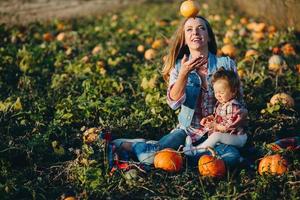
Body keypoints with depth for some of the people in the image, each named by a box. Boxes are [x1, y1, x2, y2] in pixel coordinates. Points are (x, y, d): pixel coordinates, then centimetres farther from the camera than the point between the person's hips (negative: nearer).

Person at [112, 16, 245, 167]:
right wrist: (184, 73, -29)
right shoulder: (179, 66, 2)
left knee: (232, 157, -34)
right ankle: (122, 144, 5)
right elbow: (174, 102, -14)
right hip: (187, 130, -1)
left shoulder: (225, 64, 0)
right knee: (150, 157, -27)